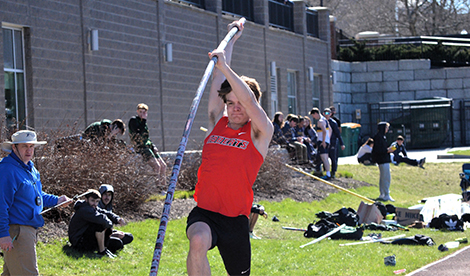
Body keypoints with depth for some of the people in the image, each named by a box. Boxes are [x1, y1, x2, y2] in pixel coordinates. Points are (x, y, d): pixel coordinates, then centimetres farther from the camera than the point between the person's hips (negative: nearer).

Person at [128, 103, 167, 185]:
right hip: (140, 147, -8)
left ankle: (163, 185, 8)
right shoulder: (133, 120, -7)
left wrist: (153, 146, 9)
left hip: (148, 146, 8)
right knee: (157, 166, -21)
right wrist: (144, 120, -16)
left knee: (163, 166, 2)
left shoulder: (142, 121, 17)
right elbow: (140, 133, -22)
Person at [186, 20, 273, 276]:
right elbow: (219, 79, 14)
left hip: (235, 219, -1)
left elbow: (250, 102, -19)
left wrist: (224, 66, -26)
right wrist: (231, 39, 20)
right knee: (198, 242, -32)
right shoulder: (217, 123, 9)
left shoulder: (260, 133, 0)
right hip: (204, 212, 1)